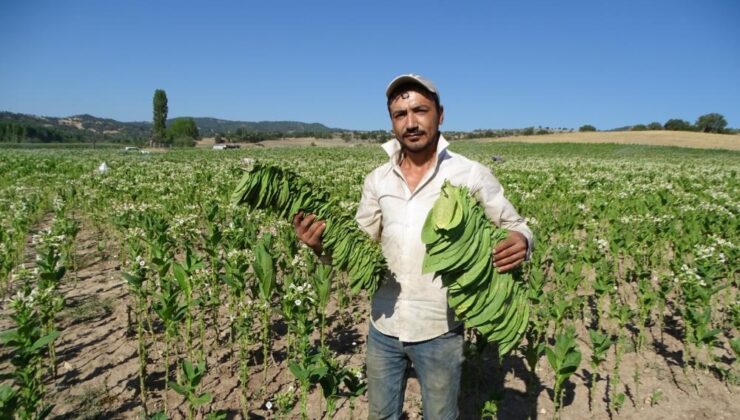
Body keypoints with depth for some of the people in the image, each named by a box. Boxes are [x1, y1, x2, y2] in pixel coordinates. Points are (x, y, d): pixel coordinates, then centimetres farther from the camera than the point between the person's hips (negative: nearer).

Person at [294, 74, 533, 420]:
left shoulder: (472, 175, -12)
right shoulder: (377, 180, 0)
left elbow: (517, 228, -3)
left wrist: (520, 243, -27)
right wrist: (321, 244, -15)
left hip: (439, 330, -3)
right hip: (384, 326, 4)